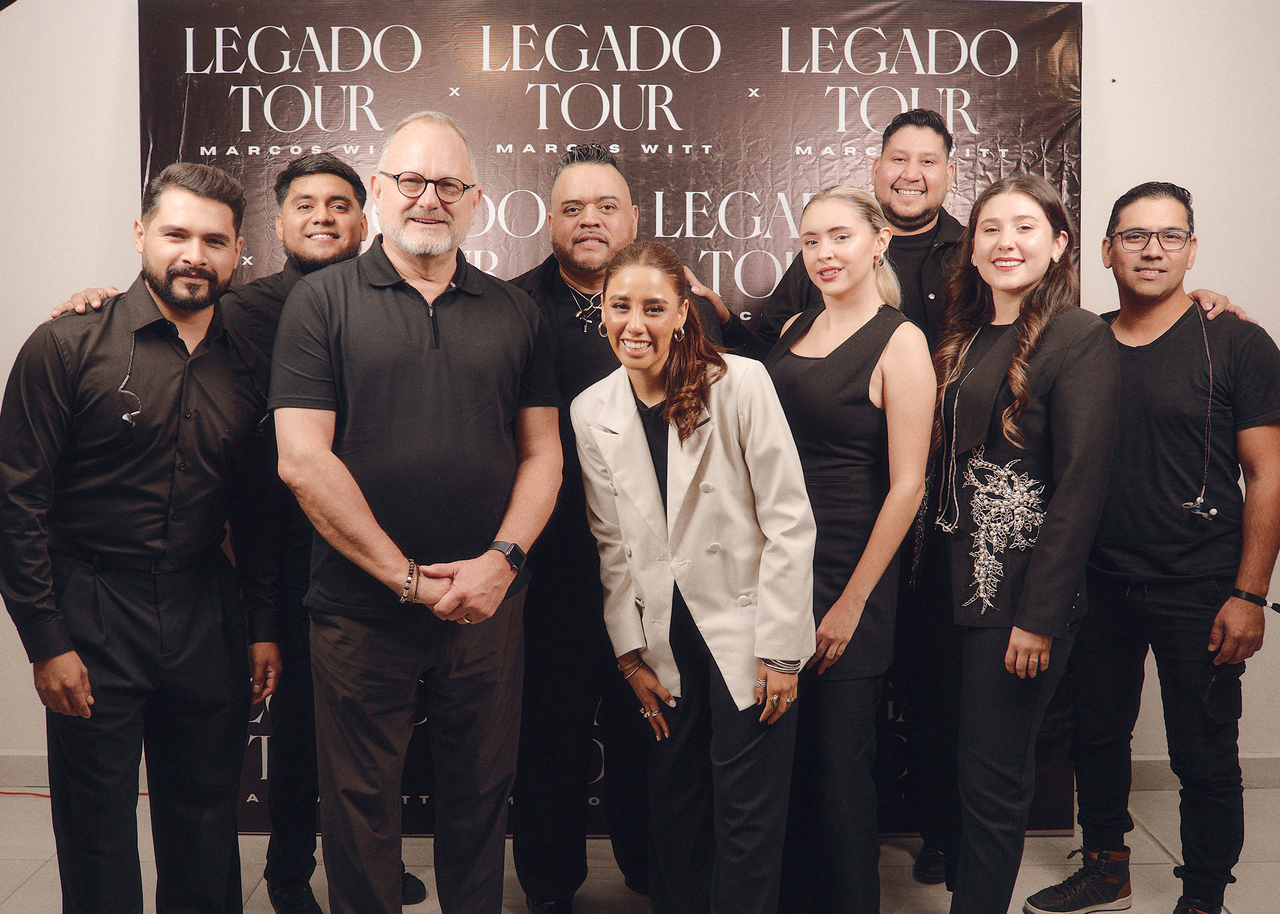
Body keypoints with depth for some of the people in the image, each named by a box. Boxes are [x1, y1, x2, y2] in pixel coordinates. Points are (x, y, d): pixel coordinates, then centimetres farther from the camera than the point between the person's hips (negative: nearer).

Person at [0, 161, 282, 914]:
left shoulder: (249, 367, 7)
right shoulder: (67, 347, -6)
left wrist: (264, 626, 10)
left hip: (207, 618, 4)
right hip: (94, 617, -3)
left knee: (207, 825, 13)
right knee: (97, 831, 6)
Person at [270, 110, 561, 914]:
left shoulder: (515, 313, 7)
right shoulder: (322, 301, -2)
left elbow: (542, 454, 7)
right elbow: (303, 459, -9)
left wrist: (502, 559, -10)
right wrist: (410, 578, -12)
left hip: (488, 606, 3)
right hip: (360, 609, -2)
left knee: (480, 800, 15)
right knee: (361, 809, 11)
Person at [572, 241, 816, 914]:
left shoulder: (740, 384, -11)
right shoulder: (591, 412, 2)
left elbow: (789, 521, -11)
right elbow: (613, 545, 8)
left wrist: (780, 649, -12)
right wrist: (630, 651, 5)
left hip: (745, 633, -3)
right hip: (667, 642, 4)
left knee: (747, 822, 3)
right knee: (674, 809, 13)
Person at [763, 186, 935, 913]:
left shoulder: (899, 342, -8)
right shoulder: (796, 330, 9)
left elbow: (907, 485, -12)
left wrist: (852, 602, -13)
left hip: (848, 577, -5)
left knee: (839, 759, 5)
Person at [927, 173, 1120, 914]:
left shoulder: (1081, 338, -9)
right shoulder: (964, 338, 13)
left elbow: (1081, 485, -14)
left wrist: (1040, 615, -17)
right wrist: (937, 571, 4)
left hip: (1025, 589, -6)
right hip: (963, 578, 6)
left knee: (993, 776, 0)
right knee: (984, 762, 15)